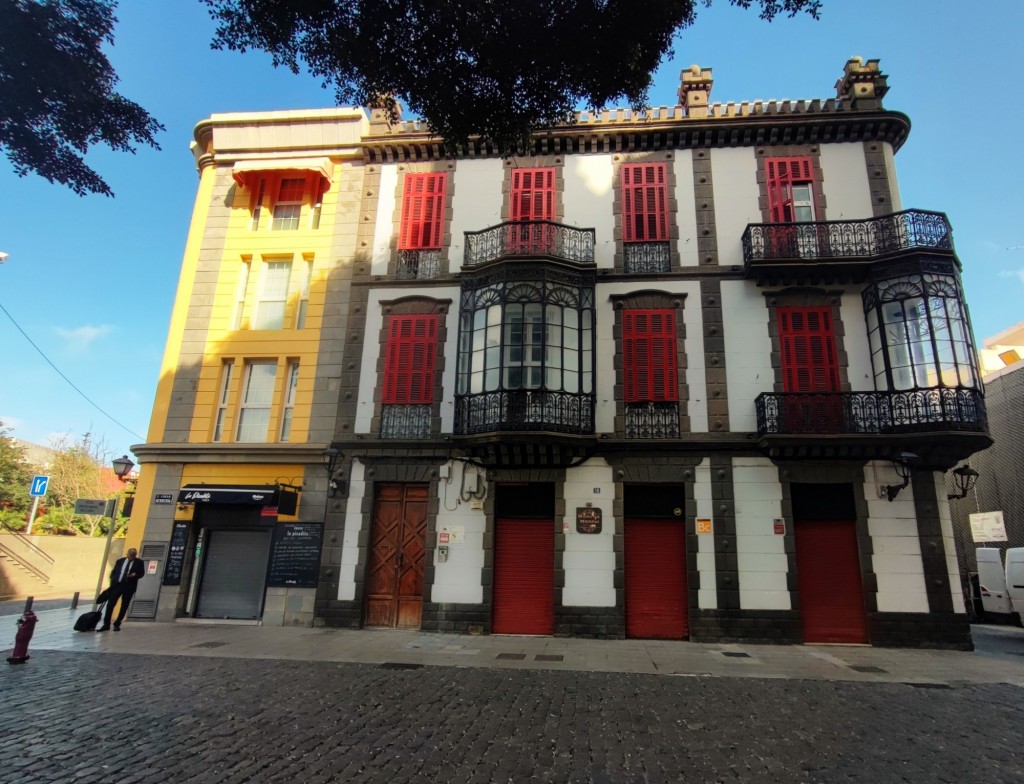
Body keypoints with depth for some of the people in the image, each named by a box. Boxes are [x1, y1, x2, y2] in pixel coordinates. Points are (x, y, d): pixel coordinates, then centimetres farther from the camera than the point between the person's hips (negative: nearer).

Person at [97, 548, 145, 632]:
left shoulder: (139, 563, 2)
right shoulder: (120, 561, 9)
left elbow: (142, 573, 3)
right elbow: (113, 572, 13)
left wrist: (135, 575, -17)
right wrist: (112, 582, 2)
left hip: (129, 586, -2)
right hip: (117, 584, 2)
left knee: (124, 606, 3)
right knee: (110, 604, -3)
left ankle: (117, 624, 15)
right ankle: (106, 624, 6)